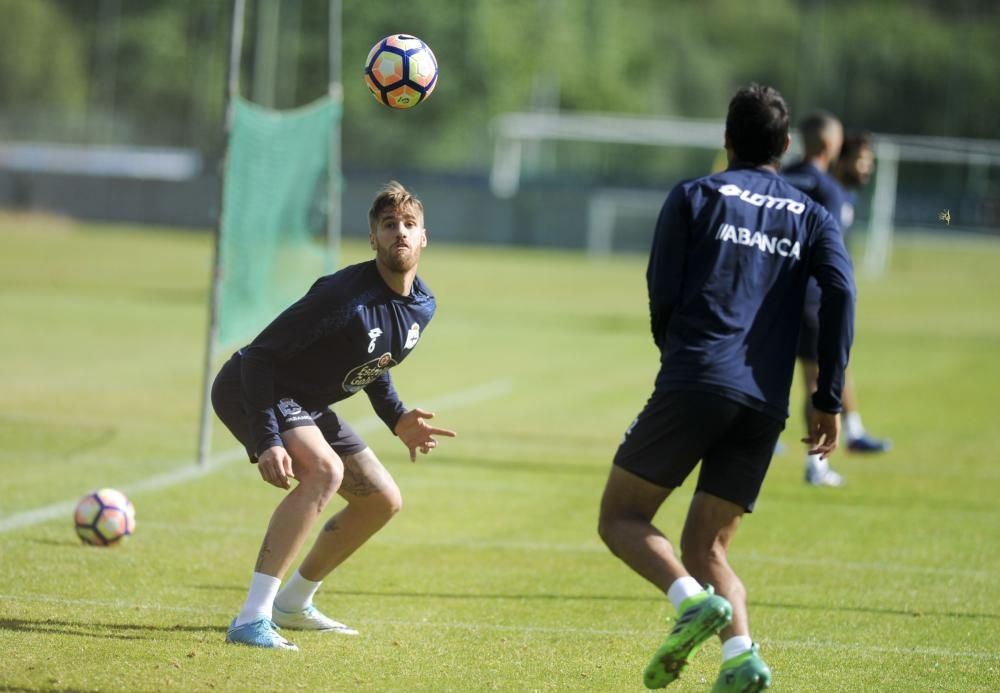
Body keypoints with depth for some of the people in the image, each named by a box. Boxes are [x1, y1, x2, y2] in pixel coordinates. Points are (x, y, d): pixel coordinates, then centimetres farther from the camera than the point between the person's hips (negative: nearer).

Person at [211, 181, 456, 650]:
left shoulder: (423, 307, -2)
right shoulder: (345, 295, -29)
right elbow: (259, 356, -28)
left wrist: (399, 420, 5)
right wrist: (266, 442, -36)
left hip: (307, 406, 9)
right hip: (249, 389, -9)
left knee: (383, 501, 11)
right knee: (325, 469, -33)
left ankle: (293, 603, 29)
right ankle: (251, 620, -36)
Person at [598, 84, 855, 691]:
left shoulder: (695, 196, 9)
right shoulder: (812, 216, 17)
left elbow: (661, 294, 3)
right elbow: (841, 292, 0)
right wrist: (829, 400, 0)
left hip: (694, 384, -4)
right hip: (766, 404, 4)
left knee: (621, 518, 6)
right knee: (704, 547, 13)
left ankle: (695, 600, -20)